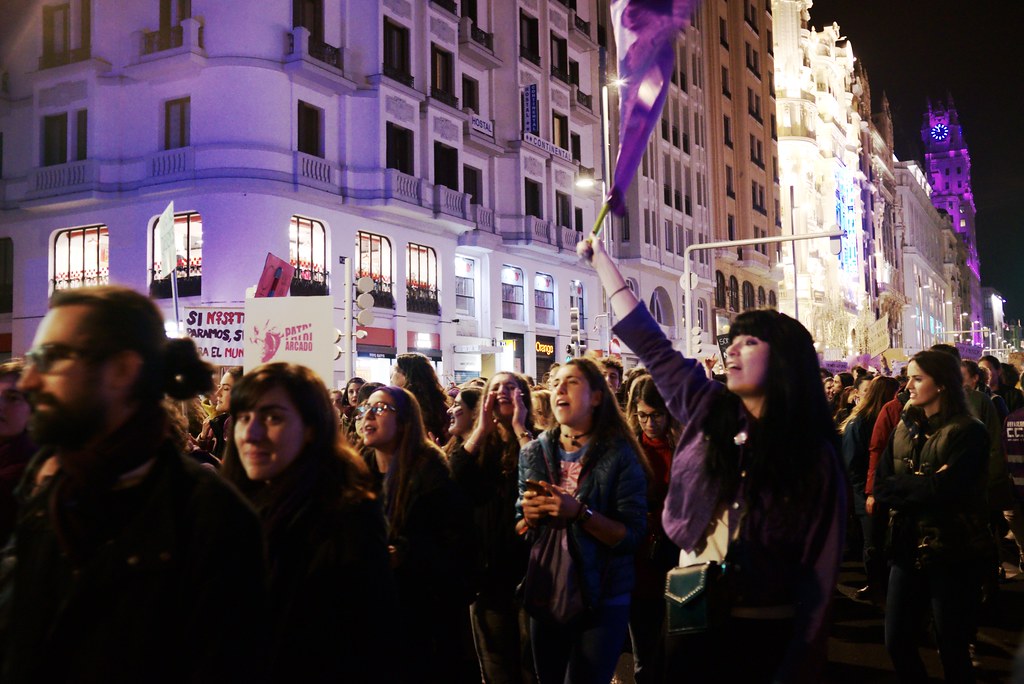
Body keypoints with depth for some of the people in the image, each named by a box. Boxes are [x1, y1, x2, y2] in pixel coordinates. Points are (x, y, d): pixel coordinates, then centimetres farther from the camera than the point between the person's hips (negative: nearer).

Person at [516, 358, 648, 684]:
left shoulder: (619, 455, -8)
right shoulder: (534, 453, 4)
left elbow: (633, 535, -13)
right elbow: (517, 531, 9)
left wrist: (580, 513, -26)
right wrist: (529, 518, -12)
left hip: (602, 601, -4)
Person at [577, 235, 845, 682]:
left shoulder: (814, 456, -8)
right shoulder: (708, 412, 1)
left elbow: (819, 576, -10)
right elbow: (650, 345, 6)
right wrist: (601, 260, 9)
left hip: (766, 636, -3)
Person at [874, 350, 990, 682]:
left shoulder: (968, 432, -11)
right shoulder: (905, 428, 8)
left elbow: (942, 491, -23)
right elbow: (880, 486, -2)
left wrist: (902, 487, -9)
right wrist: (923, 486, -15)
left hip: (951, 553, -5)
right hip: (908, 548, 6)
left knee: (952, 647, 8)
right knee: (896, 642, 9)